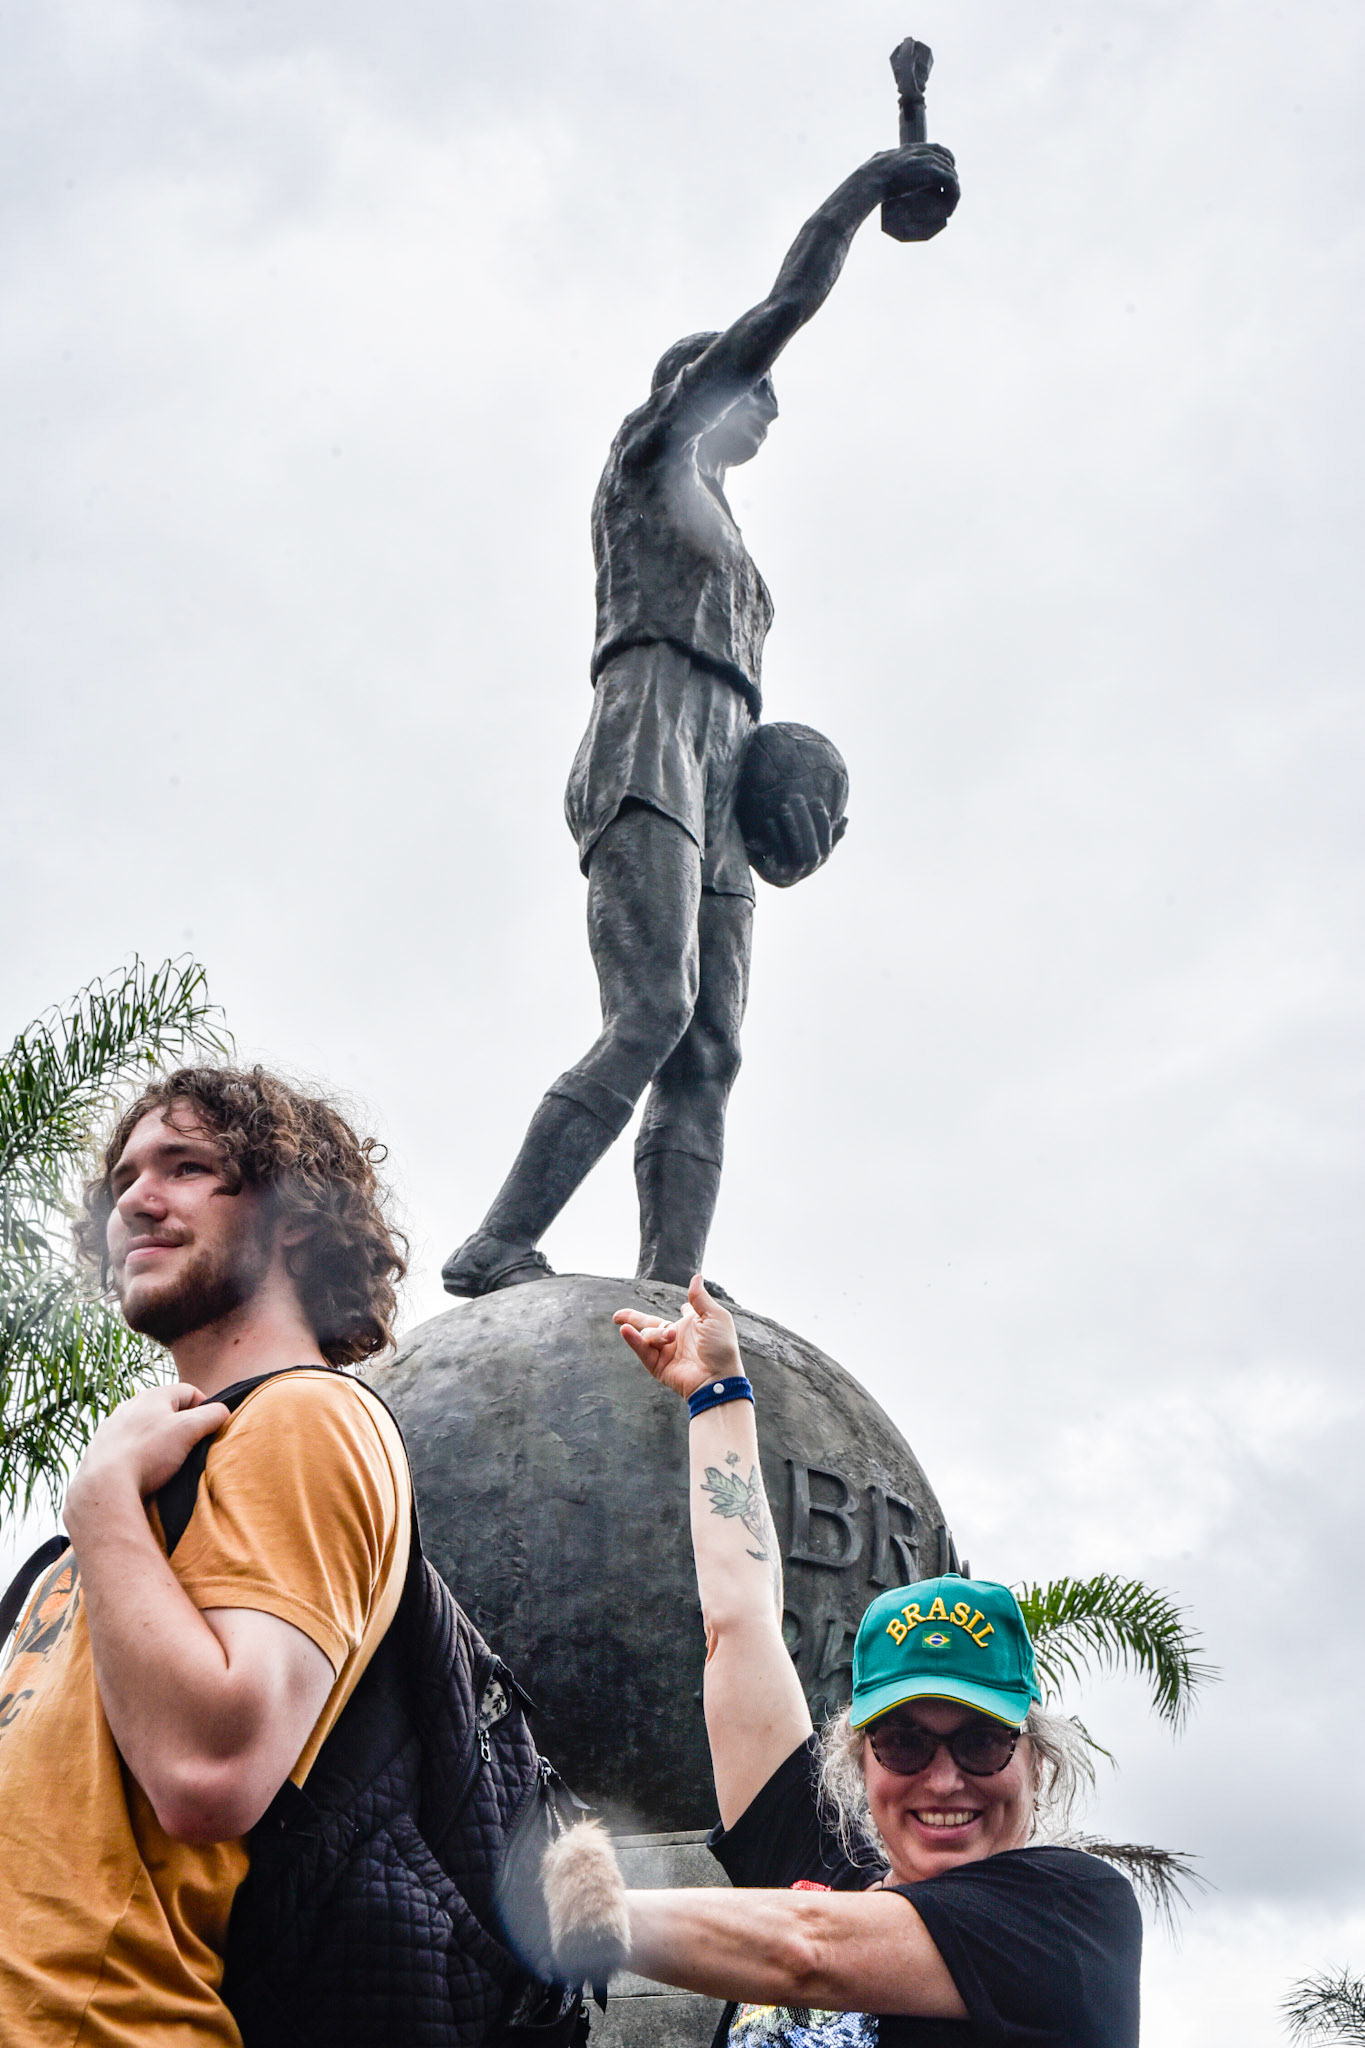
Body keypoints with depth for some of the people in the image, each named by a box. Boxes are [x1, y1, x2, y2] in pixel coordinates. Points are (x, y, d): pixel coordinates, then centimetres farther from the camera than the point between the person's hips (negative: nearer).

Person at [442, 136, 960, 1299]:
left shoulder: (734, 556, 37)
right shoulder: (647, 456, 18)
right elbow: (785, 307, 14)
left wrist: (779, 787, 10)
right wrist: (863, 190, 24)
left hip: (716, 797, 7)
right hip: (645, 750, -7)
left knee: (707, 1067, -11)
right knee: (655, 1013, -26)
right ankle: (498, 1249, -29)